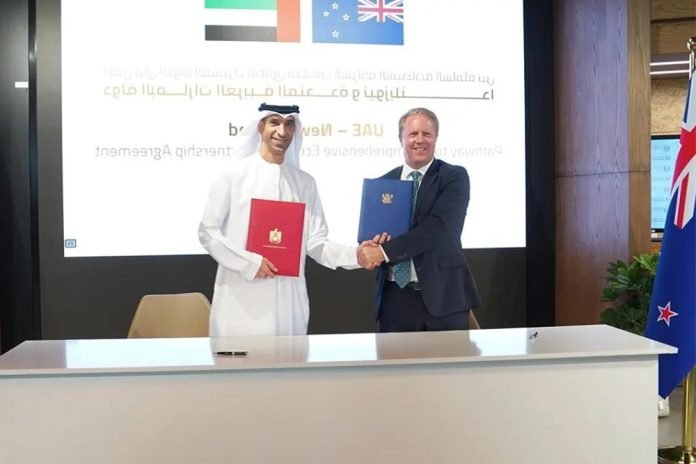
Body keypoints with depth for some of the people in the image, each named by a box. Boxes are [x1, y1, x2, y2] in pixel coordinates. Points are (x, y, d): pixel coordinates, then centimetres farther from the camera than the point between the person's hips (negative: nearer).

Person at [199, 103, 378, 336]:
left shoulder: (304, 182, 9)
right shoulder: (234, 175, 0)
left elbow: (315, 242, 6)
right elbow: (208, 231, -1)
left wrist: (355, 254, -11)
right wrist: (249, 263, -12)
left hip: (288, 301, 3)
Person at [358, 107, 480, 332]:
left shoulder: (454, 177, -3)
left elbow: (438, 227, -17)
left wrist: (385, 251, -21)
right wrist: (373, 244, -11)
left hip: (442, 296, -3)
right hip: (395, 299, 3)